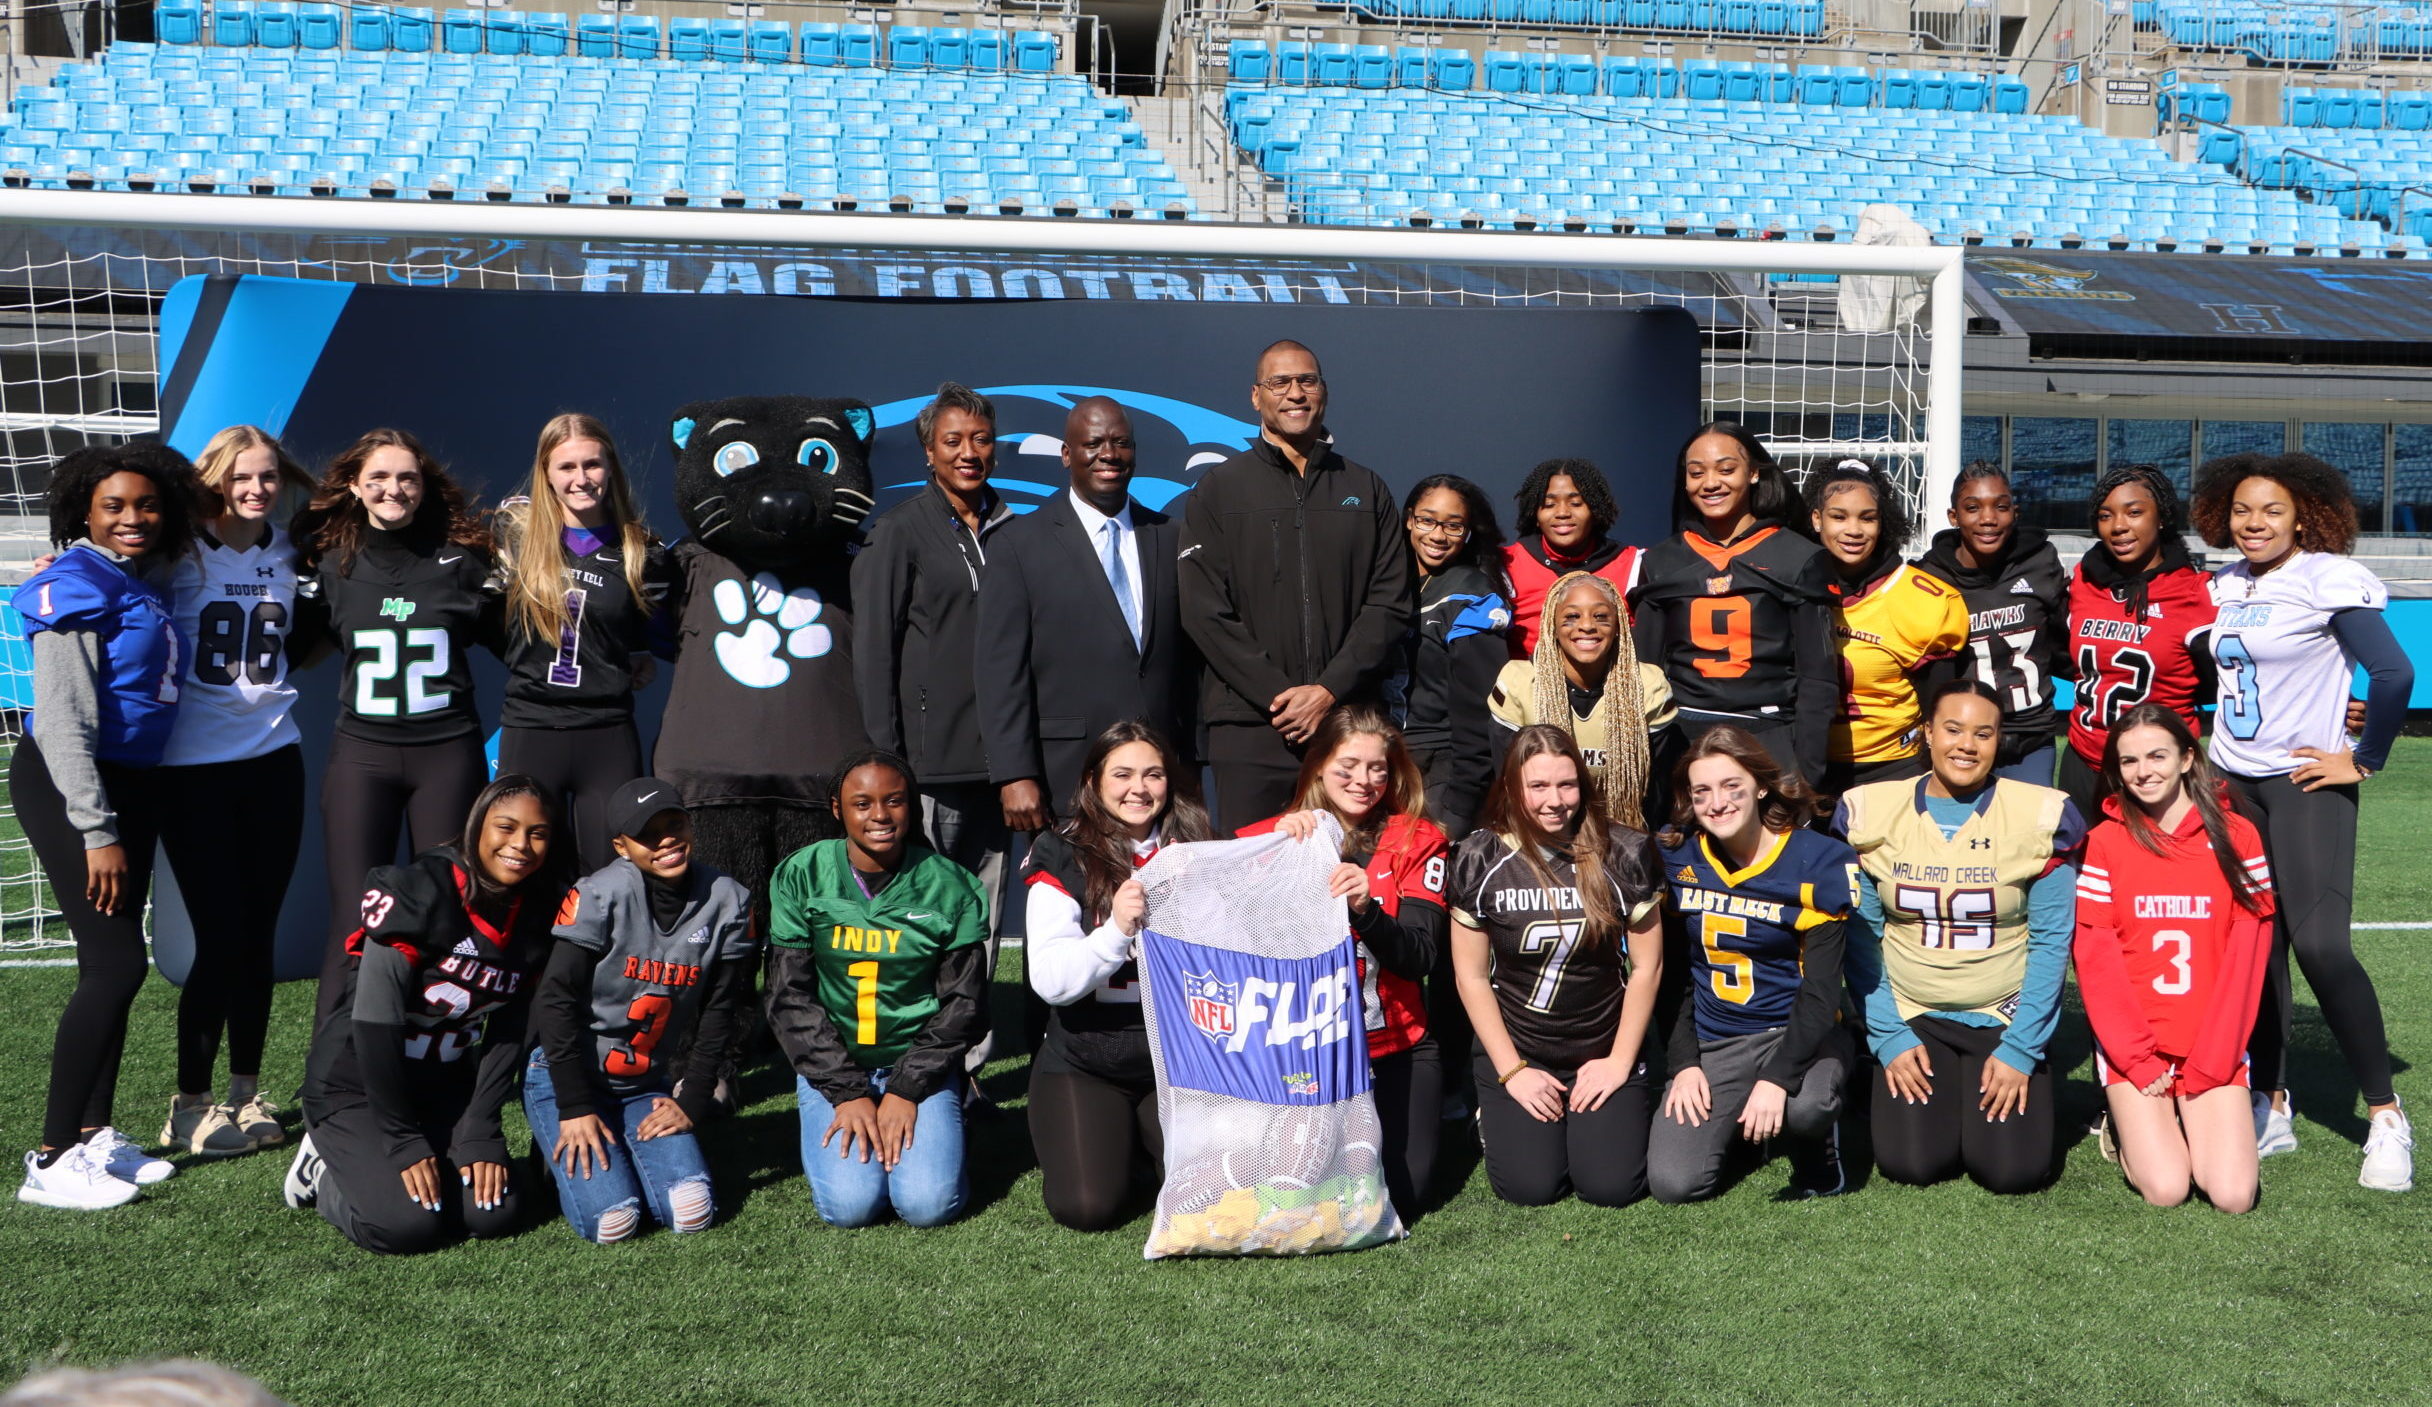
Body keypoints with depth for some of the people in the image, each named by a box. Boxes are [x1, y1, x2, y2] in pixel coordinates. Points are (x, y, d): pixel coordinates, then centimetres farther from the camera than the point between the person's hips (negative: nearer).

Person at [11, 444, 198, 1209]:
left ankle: (95, 1133, 22)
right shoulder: (77, 586, -12)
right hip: (66, 786, -8)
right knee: (116, 963, -11)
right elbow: (64, 721, -17)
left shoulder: (140, 588, 13)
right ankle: (51, 1161, -2)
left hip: (129, 785, 8)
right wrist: (97, 832, -20)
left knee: (113, 964, 12)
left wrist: (121, 822, 13)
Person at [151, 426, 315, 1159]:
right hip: (194, 768, -4)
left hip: (273, 758, 4)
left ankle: (247, 1093, 20)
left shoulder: (286, 555, 7)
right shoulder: (180, 555, -7)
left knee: (258, 934, 7)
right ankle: (189, 1106, 11)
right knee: (221, 938, -5)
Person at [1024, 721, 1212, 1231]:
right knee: (1088, 1207, -18)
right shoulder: (1061, 855, -5)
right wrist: (1116, 931, -31)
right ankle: (1116, 1135, 16)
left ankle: (1148, 1135, 17)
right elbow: (1050, 981, -15)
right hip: (1083, 1067, -2)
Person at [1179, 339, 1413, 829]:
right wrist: (1277, 694, -10)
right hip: (1249, 728, -1)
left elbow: (1390, 605, 6)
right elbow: (1205, 612, -1)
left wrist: (1330, 691, -8)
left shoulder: (1366, 490, 14)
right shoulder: (1219, 490, 8)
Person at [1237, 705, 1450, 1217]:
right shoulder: (1271, 836, 1)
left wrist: (1366, 908, -27)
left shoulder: (1417, 841, 2)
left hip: (1395, 1048, 0)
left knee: (1401, 1194, -9)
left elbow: (1420, 958, -9)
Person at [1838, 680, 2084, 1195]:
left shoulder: (2042, 816, -7)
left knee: (2012, 1169, -15)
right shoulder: (1870, 812, -4)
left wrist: (2020, 1049, -10)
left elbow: (2050, 942, -5)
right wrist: (1888, 1037, -7)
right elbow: (1861, 938, 0)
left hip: (2006, 1018, 0)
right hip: (1910, 1016, 1)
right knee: (1911, 1162, -16)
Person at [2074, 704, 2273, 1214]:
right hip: (2131, 1049, -1)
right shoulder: (2105, 842, -1)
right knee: (2165, 1189, -16)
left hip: (2215, 1049, 1)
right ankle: (2129, 1129, 15)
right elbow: (2096, 963, -4)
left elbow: (2246, 961, -3)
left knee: (2233, 1195, -15)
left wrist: (2207, 1066, -9)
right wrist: (2139, 1061, -12)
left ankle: (2188, 1125, 15)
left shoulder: (2236, 837, 0)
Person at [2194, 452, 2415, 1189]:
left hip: (2307, 783, -6)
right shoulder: (2224, 586, 9)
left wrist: (2364, 761, -11)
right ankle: (2272, 1106, 20)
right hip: (2234, 786, 6)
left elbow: (2394, 675, -16)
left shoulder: (2329, 580, -11)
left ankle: (2385, 1115, 0)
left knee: (2320, 945, -15)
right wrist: (2214, 754, 12)